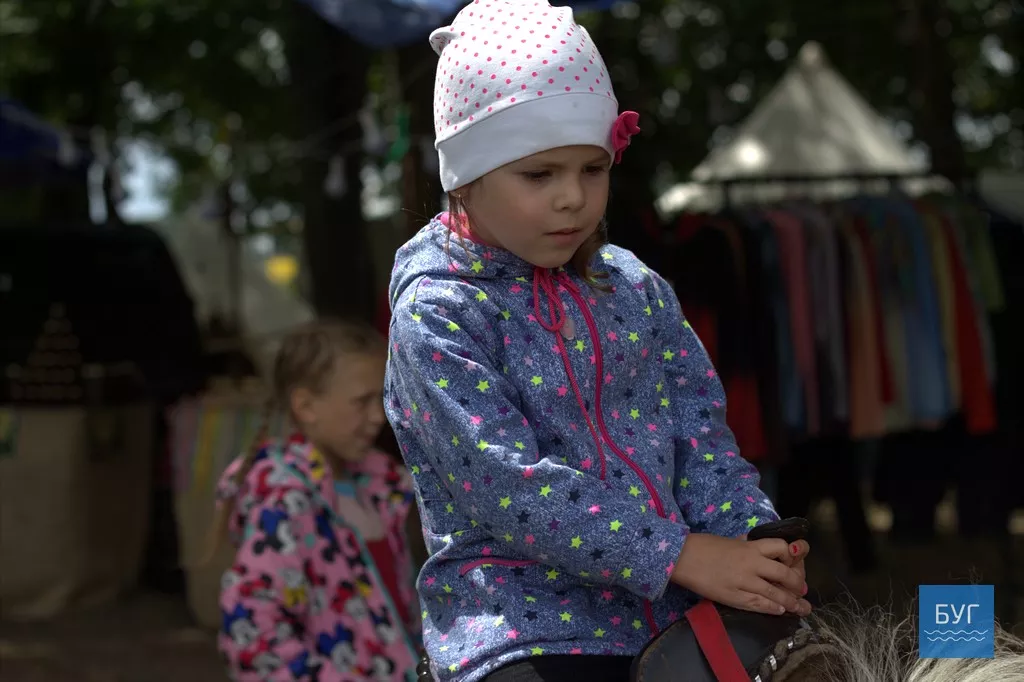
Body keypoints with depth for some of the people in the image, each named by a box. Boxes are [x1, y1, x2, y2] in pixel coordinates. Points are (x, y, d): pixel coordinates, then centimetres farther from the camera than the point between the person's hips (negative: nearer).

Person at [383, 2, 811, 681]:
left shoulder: (638, 291, 11)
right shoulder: (436, 317, -8)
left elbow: (700, 438, 7)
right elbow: (509, 483, -17)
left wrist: (753, 541, -13)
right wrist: (679, 554, -22)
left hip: (670, 619, 5)